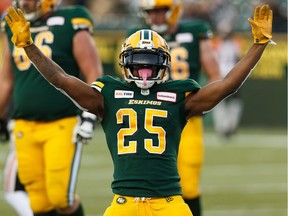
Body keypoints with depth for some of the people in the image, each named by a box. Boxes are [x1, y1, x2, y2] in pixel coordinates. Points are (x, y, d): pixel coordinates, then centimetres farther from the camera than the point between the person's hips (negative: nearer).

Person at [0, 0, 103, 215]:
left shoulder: (71, 27, -6)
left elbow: (94, 75, -7)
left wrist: (89, 117, -14)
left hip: (63, 125, -5)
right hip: (25, 128, 5)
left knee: (61, 197, -12)